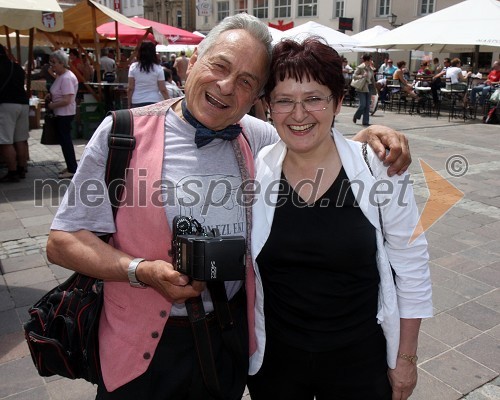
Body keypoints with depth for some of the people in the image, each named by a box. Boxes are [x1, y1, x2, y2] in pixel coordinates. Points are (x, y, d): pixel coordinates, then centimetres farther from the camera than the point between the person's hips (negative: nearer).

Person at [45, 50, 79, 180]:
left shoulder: (67, 78, -20)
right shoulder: (60, 76, 10)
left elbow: (66, 100, -26)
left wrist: (51, 105, -15)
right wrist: (50, 96, 5)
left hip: (65, 114, -10)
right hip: (60, 114, 10)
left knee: (65, 141, -4)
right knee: (64, 141, 15)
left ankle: (72, 169, 4)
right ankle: (71, 166, 24)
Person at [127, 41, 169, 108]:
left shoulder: (133, 67, 0)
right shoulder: (158, 68, -3)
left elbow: (130, 89, 0)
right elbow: (163, 90, -5)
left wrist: (129, 104, 9)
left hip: (137, 103, 1)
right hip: (154, 102, -1)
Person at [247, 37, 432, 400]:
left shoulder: (379, 168, -13)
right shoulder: (253, 169, -9)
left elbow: (410, 267, -5)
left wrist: (406, 358, 0)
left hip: (360, 359, -1)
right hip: (272, 358, 2)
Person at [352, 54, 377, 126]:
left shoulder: (370, 68, 11)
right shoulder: (360, 67, -7)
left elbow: (372, 79, 18)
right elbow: (354, 76, -10)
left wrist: (374, 87, 15)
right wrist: (362, 76, -21)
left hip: (369, 88, 6)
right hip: (362, 89, -6)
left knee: (367, 106, 3)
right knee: (362, 105, -10)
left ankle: (366, 122, 8)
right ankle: (355, 117, 16)